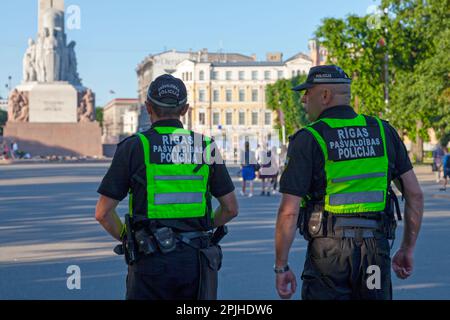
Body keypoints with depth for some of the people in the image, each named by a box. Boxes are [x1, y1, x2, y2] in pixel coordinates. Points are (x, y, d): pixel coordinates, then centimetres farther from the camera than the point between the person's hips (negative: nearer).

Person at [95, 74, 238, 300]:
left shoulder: (133, 147, -3)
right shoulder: (205, 147, 4)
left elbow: (103, 212, -4)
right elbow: (230, 208, 9)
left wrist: (127, 239, 12)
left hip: (151, 262, -2)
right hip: (195, 260, 2)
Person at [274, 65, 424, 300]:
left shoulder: (308, 140, -6)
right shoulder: (383, 131, 6)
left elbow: (289, 212, -10)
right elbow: (415, 195, 8)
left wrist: (281, 267, -1)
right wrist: (407, 249, 16)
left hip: (328, 250, -3)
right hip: (376, 250, 4)